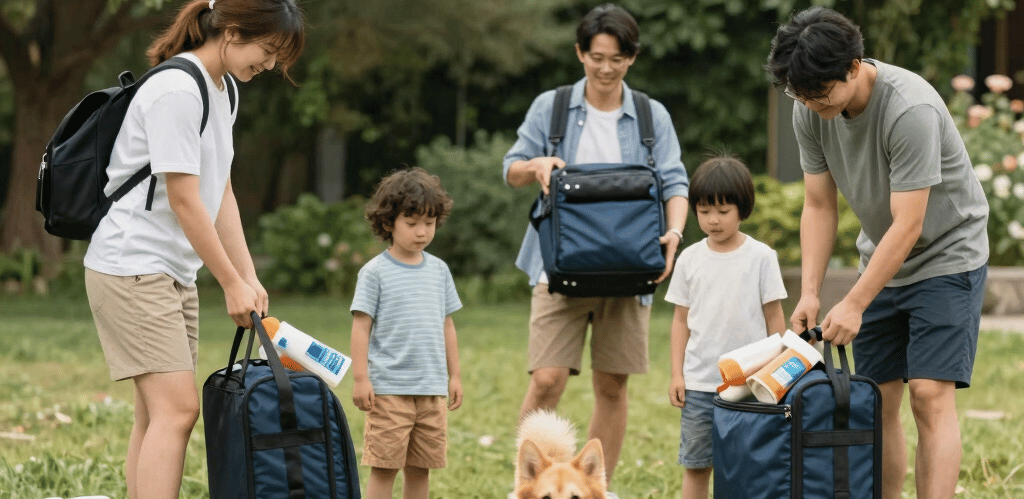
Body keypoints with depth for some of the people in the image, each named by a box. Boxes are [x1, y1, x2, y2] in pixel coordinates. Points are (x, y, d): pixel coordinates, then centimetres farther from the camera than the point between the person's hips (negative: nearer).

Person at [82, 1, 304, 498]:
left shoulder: (223, 90, 13)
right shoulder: (177, 91, -18)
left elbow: (221, 192, 14)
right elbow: (184, 201, -18)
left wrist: (249, 278, 7)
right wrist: (232, 284, -12)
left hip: (174, 272, 10)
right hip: (130, 267, -10)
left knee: (156, 415, 6)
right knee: (176, 408, -16)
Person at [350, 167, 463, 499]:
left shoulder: (439, 270, 11)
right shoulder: (375, 272, -4)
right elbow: (361, 326, -5)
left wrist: (454, 375, 17)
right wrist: (360, 378, -10)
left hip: (432, 389, 5)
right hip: (389, 388, -5)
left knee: (421, 467, 8)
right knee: (384, 465, -5)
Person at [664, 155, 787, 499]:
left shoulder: (761, 257, -2)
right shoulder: (690, 258, 5)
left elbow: (774, 317, 2)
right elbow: (681, 319, 10)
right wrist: (677, 374, 4)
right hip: (699, 381, 2)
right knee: (695, 465, 5)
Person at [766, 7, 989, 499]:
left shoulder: (911, 109, -30)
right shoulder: (810, 111, -9)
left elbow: (908, 225, -28)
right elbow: (819, 206, -1)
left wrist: (854, 305, -28)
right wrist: (809, 292, -12)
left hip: (946, 256, -6)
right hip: (882, 260, 7)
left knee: (930, 396, -17)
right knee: (877, 404, 3)